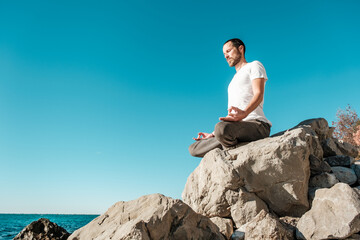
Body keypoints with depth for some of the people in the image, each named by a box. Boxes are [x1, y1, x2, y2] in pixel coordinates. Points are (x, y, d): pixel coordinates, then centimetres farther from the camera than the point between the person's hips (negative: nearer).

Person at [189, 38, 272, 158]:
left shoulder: (254, 65, 11)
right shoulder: (233, 81, 34)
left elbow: (259, 94, -8)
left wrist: (244, 113, -29)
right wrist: (213, 134, 20)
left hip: (257, 125, -8)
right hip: (237, 127, 8)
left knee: (222, 128, -39)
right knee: (193, 149, -1)